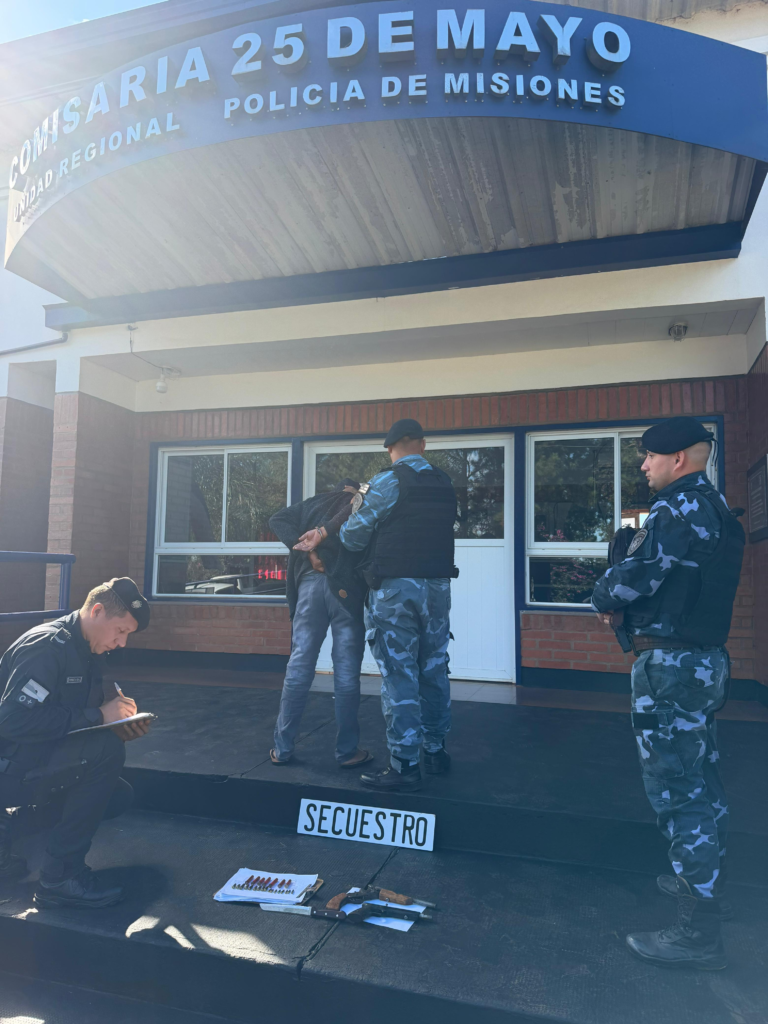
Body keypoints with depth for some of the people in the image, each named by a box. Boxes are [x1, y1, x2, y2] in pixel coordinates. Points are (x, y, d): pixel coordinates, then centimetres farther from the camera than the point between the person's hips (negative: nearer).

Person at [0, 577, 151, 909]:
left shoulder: (87, 651, 8)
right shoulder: (47, 645, -21)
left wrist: (117, 721, -8)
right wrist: (97, 716, -26)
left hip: (37, 761, 9)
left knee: (119, 795, 0)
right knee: (106, 749, -27)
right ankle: (60, 877, -16)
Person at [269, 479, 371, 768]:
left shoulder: (315, 503, 23)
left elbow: (278, 520, 9)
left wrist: (307, 550, 0)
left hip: (311, 581, 3)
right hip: (347, 588, -2)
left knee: (299, 665, 7)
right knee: (346, 671, 3)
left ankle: (282, 748, 14)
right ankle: (347, 752, 11)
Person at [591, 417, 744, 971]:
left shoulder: (678, 507, -17)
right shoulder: (717, 509, 14)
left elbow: (634, 576, -24)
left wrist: (605, 599, -3)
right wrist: (630, 605, 6)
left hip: (670, 665, -10)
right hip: (708, 657, 10)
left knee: (677, 789, -3)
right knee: (702, 779, 22)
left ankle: (698, 934, 6)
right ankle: (705, 880, 40)